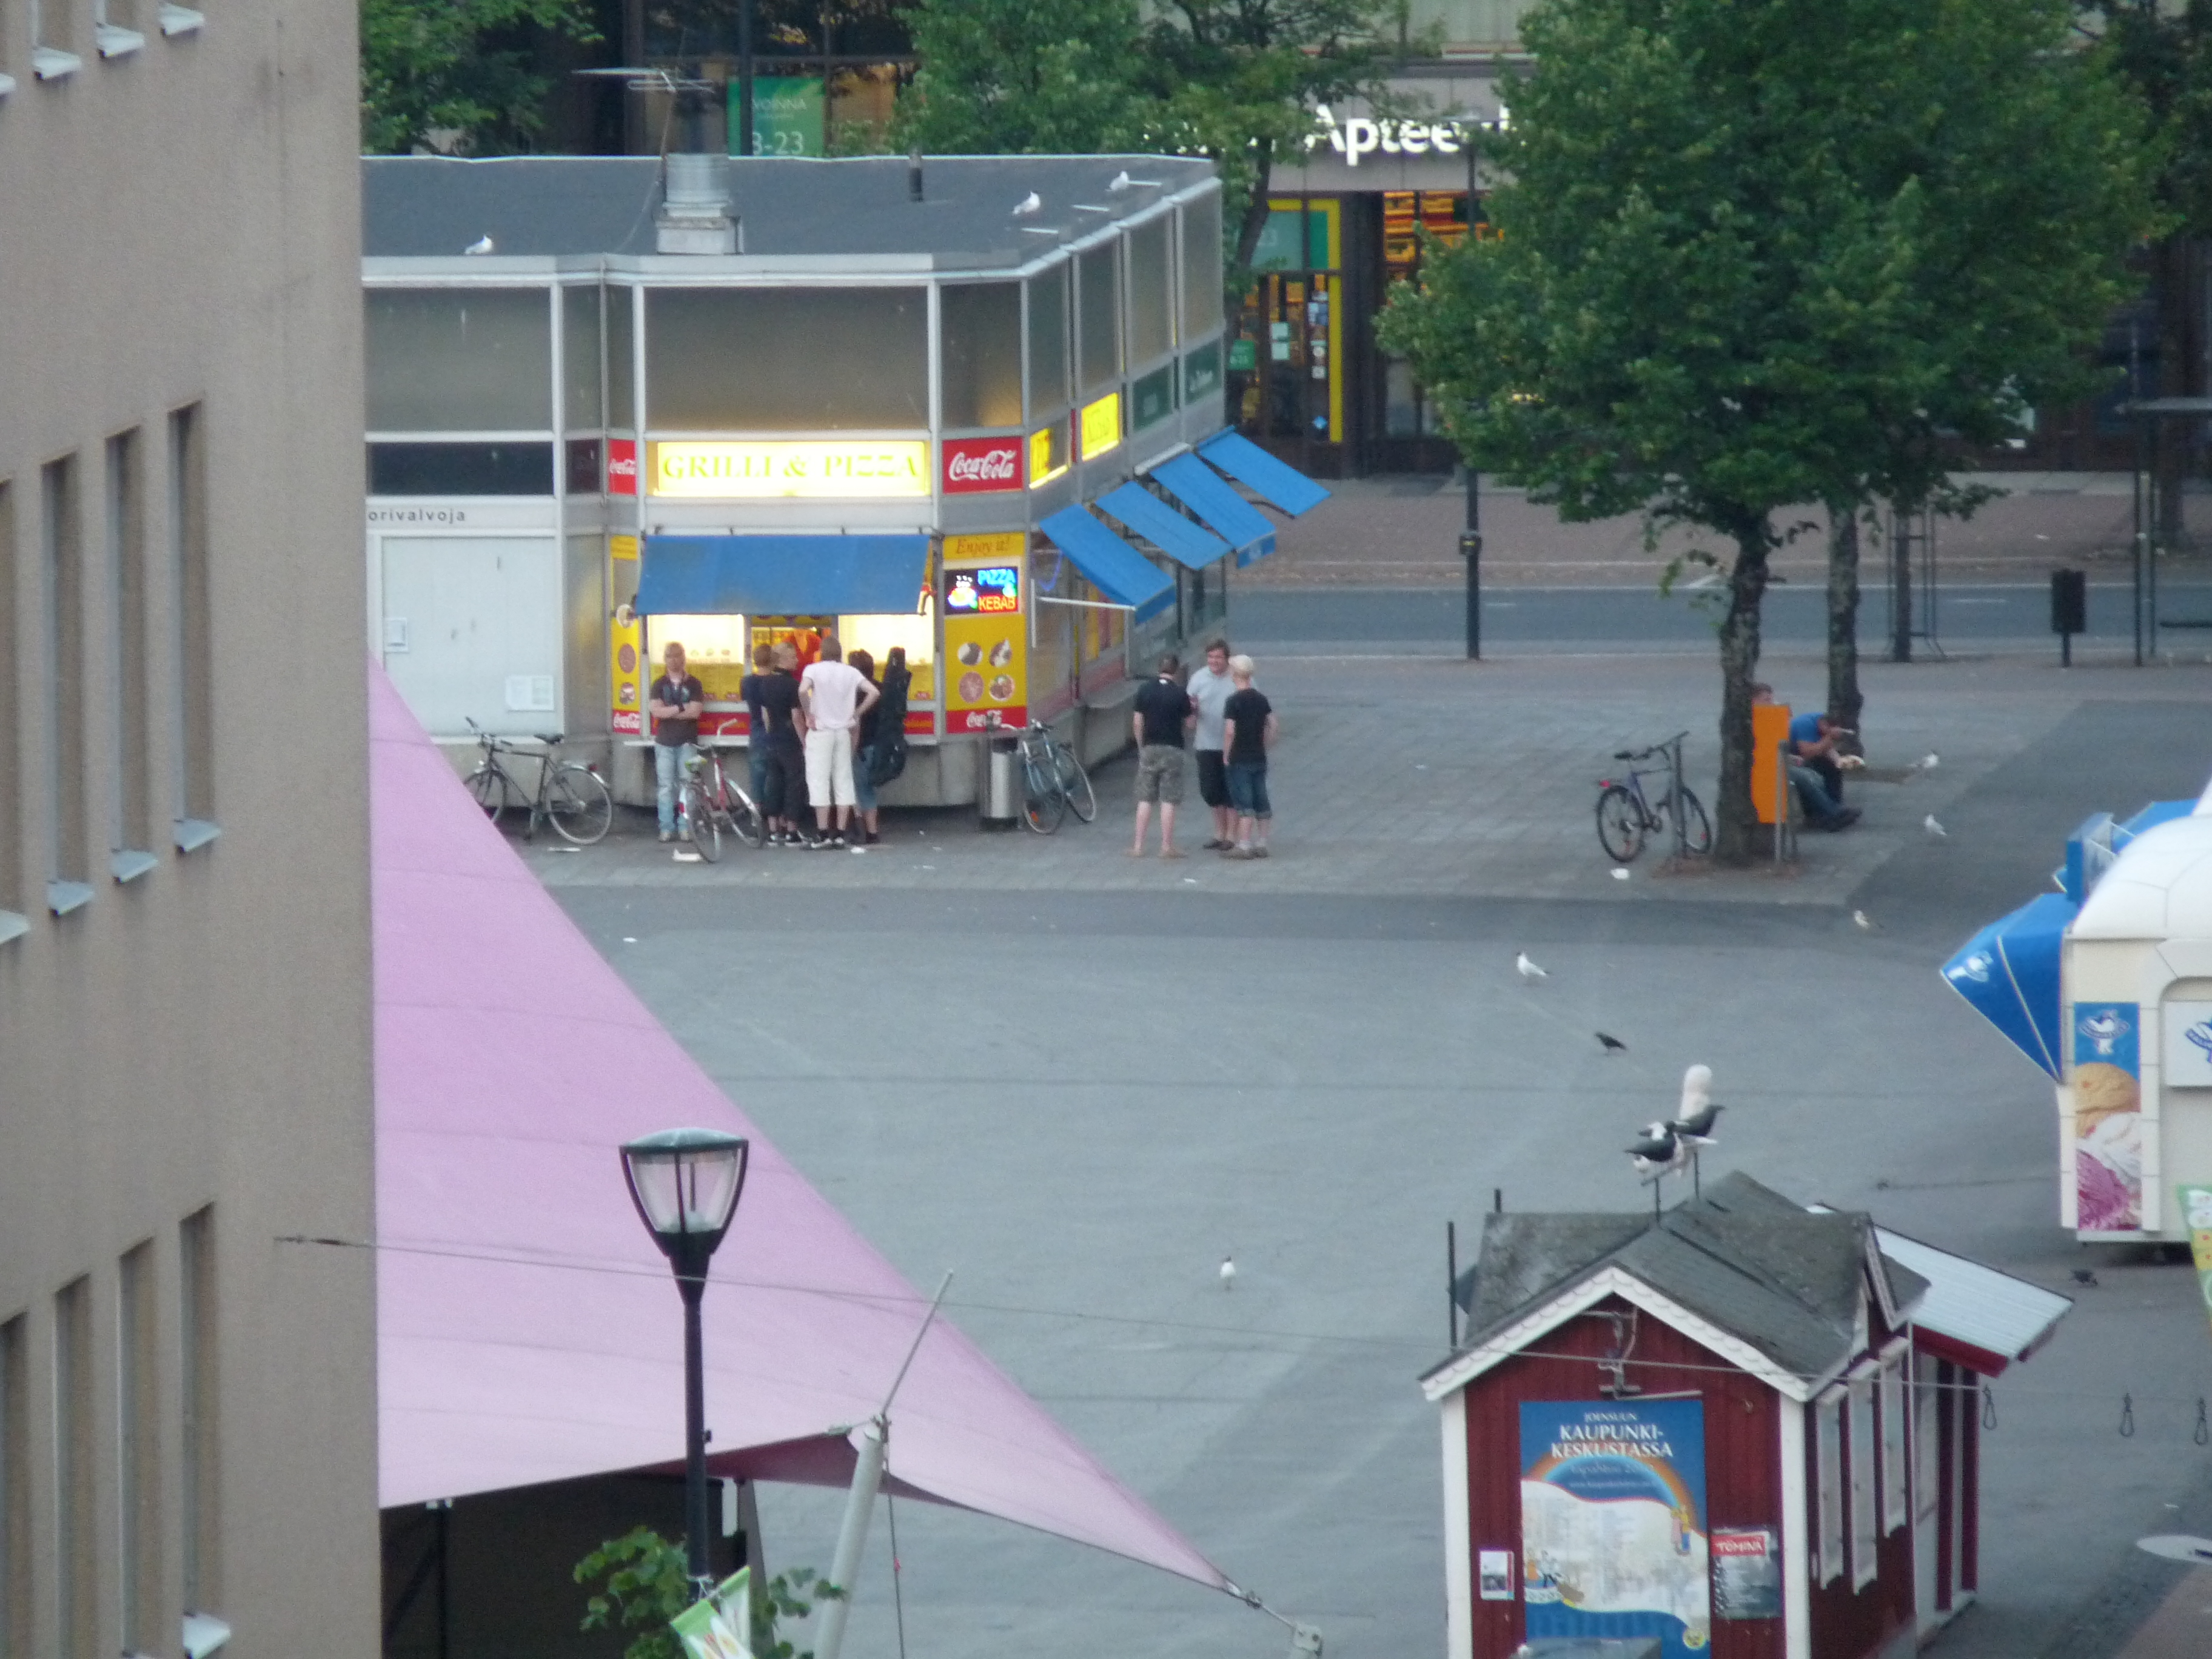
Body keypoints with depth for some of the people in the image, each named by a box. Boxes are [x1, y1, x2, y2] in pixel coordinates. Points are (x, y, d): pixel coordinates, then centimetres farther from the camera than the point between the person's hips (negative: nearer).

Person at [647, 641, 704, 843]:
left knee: (687, 785, -4)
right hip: (664, 742, 1)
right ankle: (667, 828, -2)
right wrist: (681, 708, -11)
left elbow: (695, 711, -8)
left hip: (687, 742, -1)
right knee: (665, 787, -3)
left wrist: (668, 712, -8)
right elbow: (655, 710, -6)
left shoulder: (693, 684, 5)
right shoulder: (659, 685, 9)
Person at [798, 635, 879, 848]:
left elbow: (803, 691, -25)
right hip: (843, 732, 4)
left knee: (819, 782, -2)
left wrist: (809, 715, -11)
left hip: (820, 732, -4)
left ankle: (823, 833, -7)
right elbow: (874, 693, -3)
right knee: (843, 781, 8)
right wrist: (856, 714, 5)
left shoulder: (814, 670, -7)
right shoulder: (850, 672, 4)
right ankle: (840, 834, 6)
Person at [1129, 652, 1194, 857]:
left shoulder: (1145, 690, 0)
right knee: (1169, 800, 1)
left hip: (1149, 748, 3)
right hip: (1172, 749, -3)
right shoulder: (1180, 693, -8)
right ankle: (1166, 846, -1)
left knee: (1144, 799, 7)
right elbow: (1189, 724, -3)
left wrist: (1141, 746, 14)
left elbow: (1137, 722, 2)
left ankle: (1138, 846, 5)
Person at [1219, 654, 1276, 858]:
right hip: (1259, 758, 6)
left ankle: (1243, 845, -6)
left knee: (1244, 804, -5)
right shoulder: (1261, 700, 6)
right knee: (1261, 803, 9)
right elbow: (1272, 726, 8)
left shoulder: (1233, 701, -13)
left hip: (1239, 759, -6)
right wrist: (1266, 747, 15)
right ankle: (1262, 844, 13)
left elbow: (1230, 732, -17)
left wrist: (1226, 755, -7)